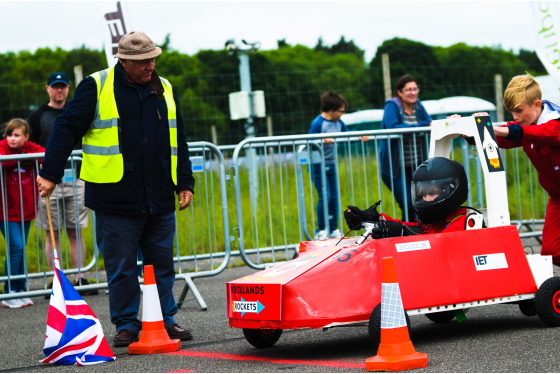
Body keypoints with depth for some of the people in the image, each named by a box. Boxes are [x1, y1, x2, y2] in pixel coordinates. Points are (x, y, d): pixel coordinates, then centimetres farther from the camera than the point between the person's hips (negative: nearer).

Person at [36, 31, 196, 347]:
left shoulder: (165, 90, 12)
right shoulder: (96, 87, -3)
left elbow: (178, 141, 19)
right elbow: (67, 129, -2)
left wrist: (185, 183, 15)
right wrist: (50, 174, -8)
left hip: (160, 200, 4)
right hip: (116, 199, -4)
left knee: (163, 264, 10)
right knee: (121, 268, 2)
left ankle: (166, 320, 21)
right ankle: (127, 324, 13)